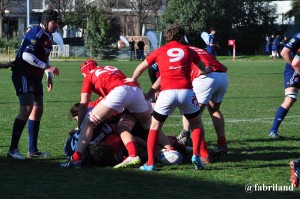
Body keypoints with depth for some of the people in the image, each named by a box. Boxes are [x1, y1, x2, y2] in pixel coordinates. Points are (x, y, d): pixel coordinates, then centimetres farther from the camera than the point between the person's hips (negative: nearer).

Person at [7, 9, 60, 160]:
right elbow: (26, 55, -27)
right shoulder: (35, 34, -17)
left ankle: (32, 150, 19)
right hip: (24, 75, -10)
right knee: (26, 109, -18)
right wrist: (47, 67, -27)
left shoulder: (48, 36, 14)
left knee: (38, 110, 12)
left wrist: (49, 77, 19)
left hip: (35, 78, 10)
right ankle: (13, 149, -17)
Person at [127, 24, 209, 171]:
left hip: (167, 92, 0)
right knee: (196, 125, 21)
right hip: (186, 91, 0)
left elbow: (140, 68, 29)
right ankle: (196, 156, 2)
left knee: (155, 127, 15)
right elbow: (204, 68, 34)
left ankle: (150, 163, 5)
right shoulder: (188, 51, 17)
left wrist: (133, 80, 50)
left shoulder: (159, 51, 17)